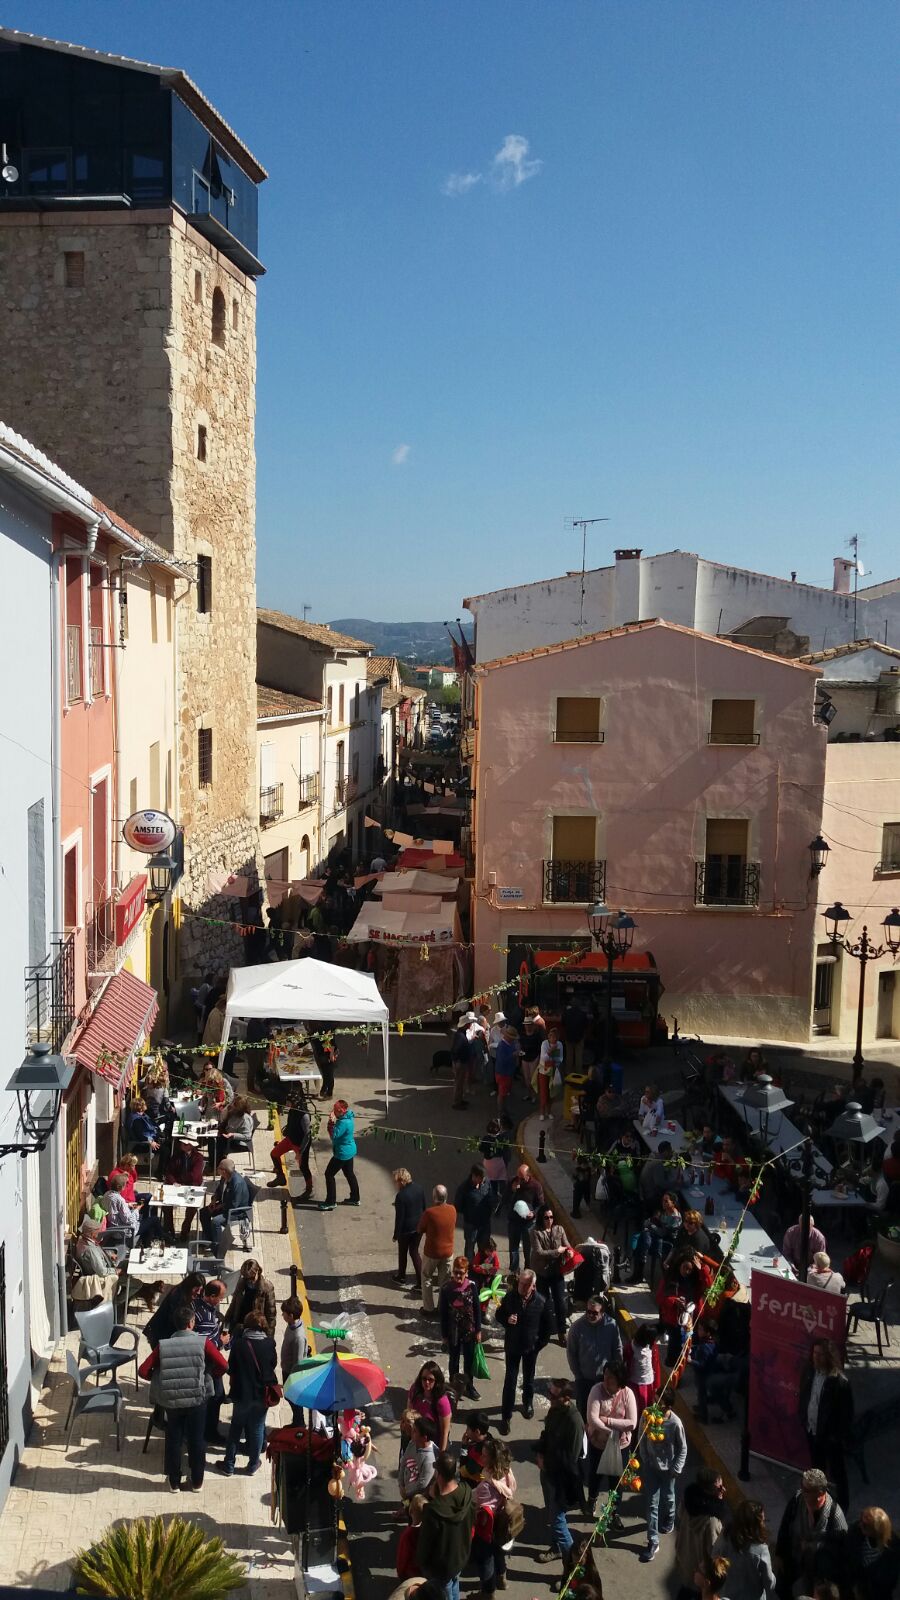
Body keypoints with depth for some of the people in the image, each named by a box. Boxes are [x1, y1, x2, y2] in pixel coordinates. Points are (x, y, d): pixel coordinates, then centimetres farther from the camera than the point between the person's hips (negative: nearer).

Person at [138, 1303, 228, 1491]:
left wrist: (159, 1378, 10)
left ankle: (174, 1482, 30)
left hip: (171, 1401, 1)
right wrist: (207, 1372, 5)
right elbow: (223, 1365, -15)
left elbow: (144, 1371, -9)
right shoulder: (202, 1343, -11)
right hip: (197, 1400, -1)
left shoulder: (163, 1346, -7)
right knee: (197, 1441, 16)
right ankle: (197, 1481, 29)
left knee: (173, 1441, 18)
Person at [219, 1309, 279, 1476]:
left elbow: (230, 1369, -7)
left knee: (235, 1429, 15)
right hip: (262, 1393, 1)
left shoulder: (238, 1344, -16)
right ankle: (253, 1465, 25)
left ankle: (229, 1465, 23)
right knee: (257, 1429, 16)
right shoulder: (269, 1343, -11)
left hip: (242, 1393, -1)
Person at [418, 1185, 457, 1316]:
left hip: (431, 1252, -3)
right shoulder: (452, 1210, -10)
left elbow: (419, 1230, -10)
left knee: (427, 1280, 16)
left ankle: (428, 1309, 20)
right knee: (445, 1281, 17)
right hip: (448, 1252, 3)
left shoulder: (429, 1212, -23)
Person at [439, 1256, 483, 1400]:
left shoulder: (472, 1286, -12)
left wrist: (478, 1330, -1)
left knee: (469, 1359, 16)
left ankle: (469, 1385, 37)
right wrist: (444, 1333, -4)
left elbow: (477, 1308, -3)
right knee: (454, 1359, 15)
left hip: (469, 1330, 1)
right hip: (453, 1331, -1)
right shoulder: (446, 1288, -15)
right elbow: (442, 1312, -8)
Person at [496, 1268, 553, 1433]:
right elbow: (499, 1314, -1)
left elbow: (547, 1324, -3)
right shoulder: (509, 1297, -16)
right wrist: (506, 1320, -22)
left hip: (531, 1346, 1)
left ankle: (528, 1403, 46)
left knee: (529, 1378, 21)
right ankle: (506, 1416, 10)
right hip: (512, 1346, -1)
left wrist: (541, 1343, -3)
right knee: (510, 1381, 1)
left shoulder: (541, 1301, -17)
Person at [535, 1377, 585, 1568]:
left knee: (556, 1513, 7)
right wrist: (541, 1454, -1)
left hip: (561, 1475, -8)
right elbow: (546, 1433, 12)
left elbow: (570, 1457, -23)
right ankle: (558, 1545, 40)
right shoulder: (554, 1410, -5)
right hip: (548, 1468, 8)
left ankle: (565, 1547, 30)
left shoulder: (574, 1422, -30)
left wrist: (547, 1461, -16)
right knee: (552, 1510, 21)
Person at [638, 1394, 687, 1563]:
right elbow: (642, 1439, -3)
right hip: (650, 1466, 1)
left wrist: (677, 1468, -11)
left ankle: (669, 1519, 54)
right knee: (651, 1503, 3)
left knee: (668, 1498, 23)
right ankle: (653, 1542, 13)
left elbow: (683, 1448, -10)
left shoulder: (675, 1423, -25)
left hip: (668, 1468, -1)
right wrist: (643, 1460, 1)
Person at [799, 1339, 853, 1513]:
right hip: (812, 1432, 6)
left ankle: (842, 1507, 32)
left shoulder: (840, 1382, -25)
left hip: (831, 1436, -6)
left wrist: (842, 1438, -14)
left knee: (837, 1474, 14)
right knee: (817, 1470, 26)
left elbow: (847, 1414, -18)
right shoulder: (809, 1373, -9)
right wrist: (804, 1422, 6)